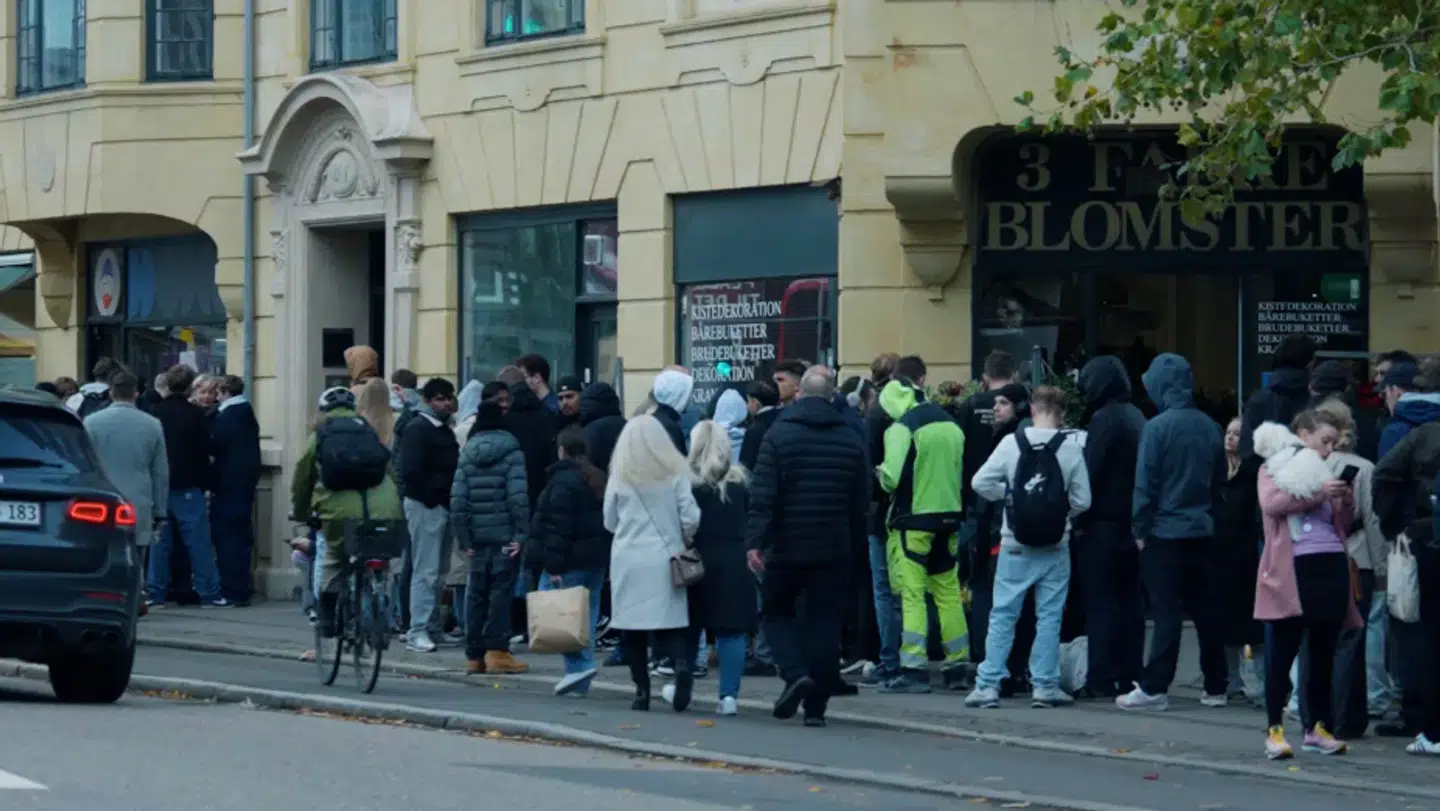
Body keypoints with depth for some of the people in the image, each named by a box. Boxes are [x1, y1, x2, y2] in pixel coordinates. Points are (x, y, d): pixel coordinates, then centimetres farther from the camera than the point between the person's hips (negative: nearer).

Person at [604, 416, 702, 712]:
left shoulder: (619, 477, 1)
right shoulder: (676, 473, -1)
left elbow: (610, 523, 9)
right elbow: (691, 517, -3)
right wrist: (682, 541, 16)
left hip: (629, 559, 0)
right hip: (665, 558, 0)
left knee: (632, 627, 5)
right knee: (668, 624, 3)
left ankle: (642, 690, 2)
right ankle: (681, 662, -24)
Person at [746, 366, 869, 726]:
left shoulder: (779, 435, -6)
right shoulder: (850, 439, 5)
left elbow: (762, 494, -13)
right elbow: (861, 502, 9)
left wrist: (755, 540, -13)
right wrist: (854, 544, 17)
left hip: (787, 547, -2)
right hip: (834, 549, 2)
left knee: (776, 611, 15)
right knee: (825, 622, 6)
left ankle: (795, 673, -9)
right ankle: (816, 706, 4)